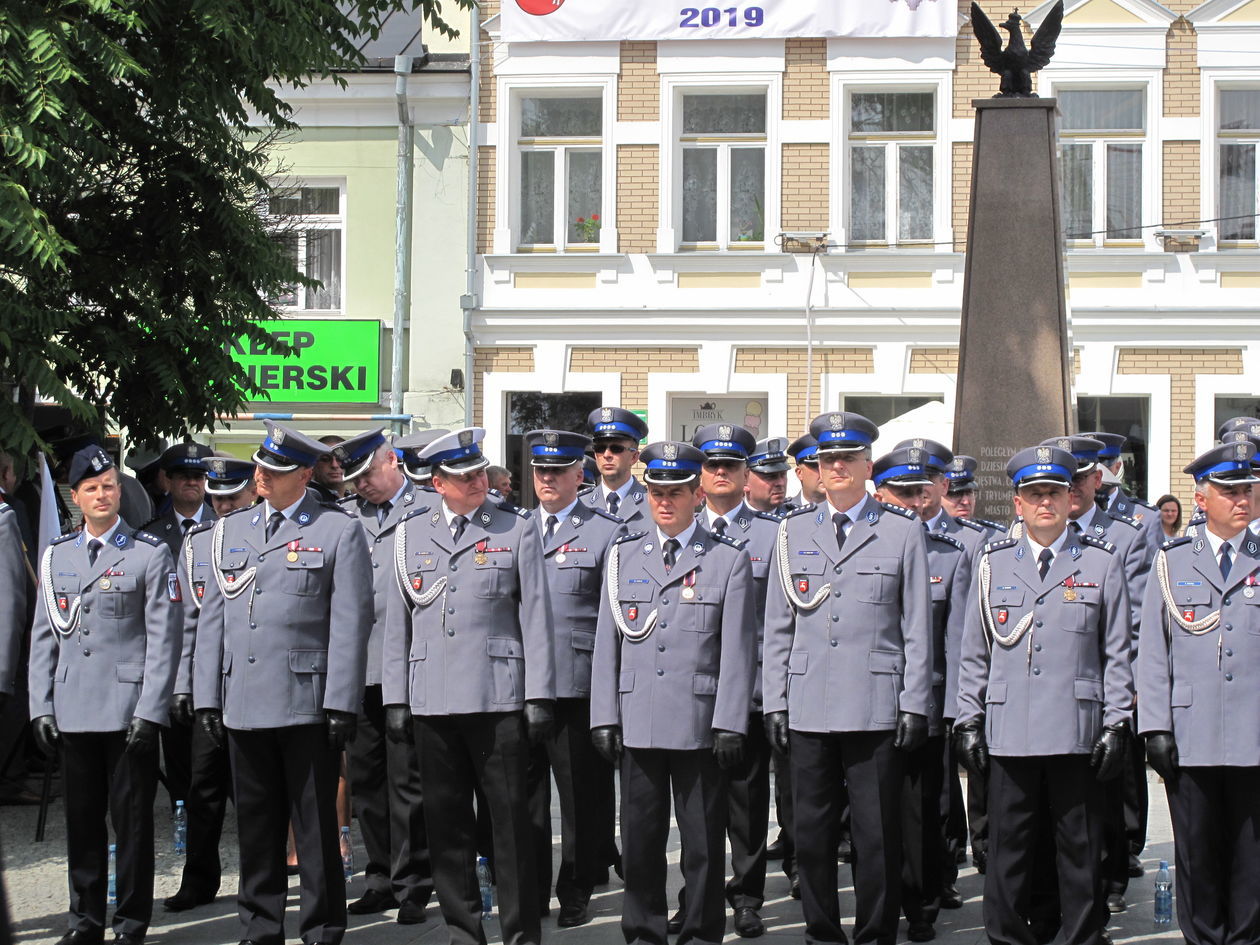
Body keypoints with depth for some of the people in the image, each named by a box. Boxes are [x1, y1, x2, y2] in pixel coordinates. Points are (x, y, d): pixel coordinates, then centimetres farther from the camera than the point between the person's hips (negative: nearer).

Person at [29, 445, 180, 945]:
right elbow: (43, 636, 13)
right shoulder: (56, 556, 11)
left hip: (129, 710, -4)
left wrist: (150, 711, -11)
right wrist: (41, 707, 5)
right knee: (81, 818, 8)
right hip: (72, 712, 4)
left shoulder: (151, 554, 0)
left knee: (132, 818, 1)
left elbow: (163, 638, -4)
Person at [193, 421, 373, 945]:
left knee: (315, 824, 2)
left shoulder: (339, 532, -1)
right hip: (244, 703, 5)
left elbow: (350, 622, -5)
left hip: (307, 703, -5)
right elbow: (212, 617, 15)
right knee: (255, 823, 10)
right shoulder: (231, 529, 14)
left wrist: (341, 704, -11)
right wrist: (207, 697, 8)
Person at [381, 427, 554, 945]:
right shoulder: (409, 534, 11)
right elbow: (397, 621, 13)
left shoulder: (517, 530, 5)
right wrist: (395, 698, 8)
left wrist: (539, 694, -4)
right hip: (431, 701, 3)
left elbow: (536, 616, 2)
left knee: (511, 820, -1)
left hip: (498, 698, -3)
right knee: (446, 822, 7)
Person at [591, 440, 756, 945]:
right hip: (638, 722, 3)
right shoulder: (623, 556, 11)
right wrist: (604, 717, 4)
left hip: (699, 726, -2)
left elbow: (737, 650, -2)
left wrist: (729, 724, -8)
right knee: (640, 836, 7)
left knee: (703, 838, 3)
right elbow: (606, 643, 10)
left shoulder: (729, 560, 2)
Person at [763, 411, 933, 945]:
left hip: (876, 711, -3)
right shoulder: (793, 532, 12)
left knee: (877, 834, 0)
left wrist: (914, 704, -2)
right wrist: (775, 701, 7)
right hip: (808, 710, 3)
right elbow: (777, 626, 13)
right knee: (811, 831, 6)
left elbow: (917, 628, 3)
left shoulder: (903, 532, 4)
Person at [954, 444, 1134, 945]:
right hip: (1009, 732, 1)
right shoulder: (992, 562, 10)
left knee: (1080, 848, 4)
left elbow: (1116, 652, 5)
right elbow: (974, 653, 12)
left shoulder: (1102, 561, 6)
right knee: (1008, 847, 3)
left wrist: (1116, 723, 0)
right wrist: (968, 720, 7)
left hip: (1077, 732, -1)